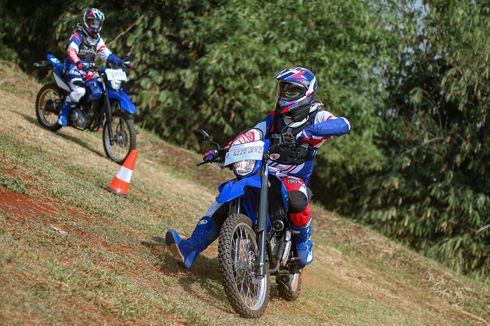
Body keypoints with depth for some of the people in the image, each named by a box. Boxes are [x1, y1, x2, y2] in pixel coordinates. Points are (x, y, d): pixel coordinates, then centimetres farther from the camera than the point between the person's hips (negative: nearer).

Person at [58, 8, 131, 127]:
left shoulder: (98, 40, 13)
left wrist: (121, 63, -7)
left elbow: (106, 54, 9)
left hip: (88, 71, 7)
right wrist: (78, 63, -48)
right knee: (79, 91, -31)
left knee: (97, 93, -11)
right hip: (74, 68, -7)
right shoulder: (78, 36, -11)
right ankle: (63, 114, -18)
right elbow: (71, 51, -28)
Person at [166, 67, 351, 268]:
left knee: (297, 201, -38)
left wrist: (312, 130, -37)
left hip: (294, 179, -5)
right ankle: (190, 249, -19)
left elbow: (344, 125, -20)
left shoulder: (317, 116, 0)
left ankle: (304, 244, -8)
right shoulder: (274, 118, 17)